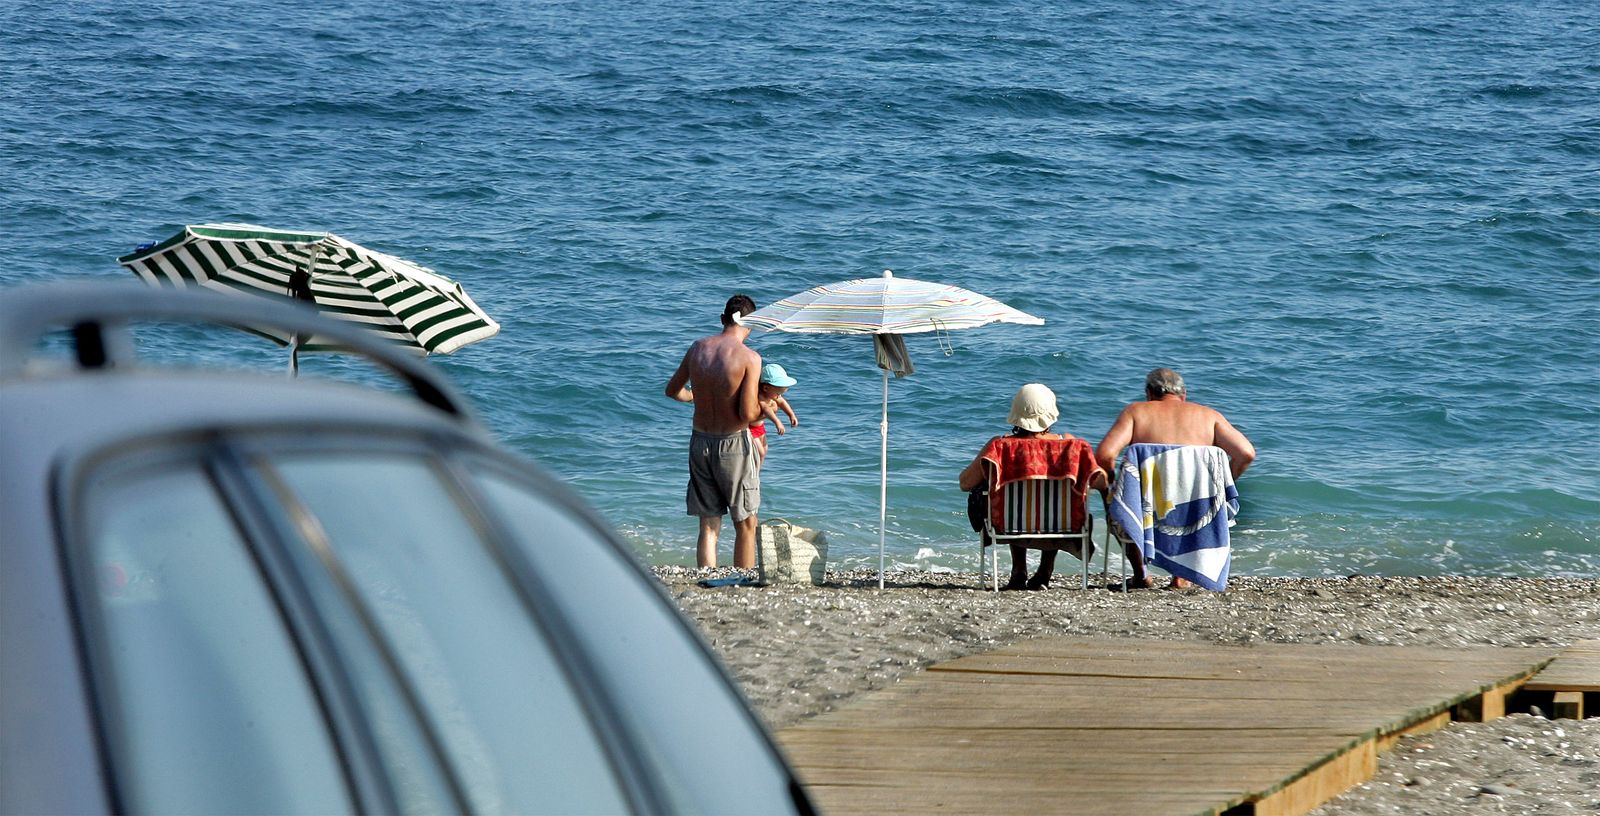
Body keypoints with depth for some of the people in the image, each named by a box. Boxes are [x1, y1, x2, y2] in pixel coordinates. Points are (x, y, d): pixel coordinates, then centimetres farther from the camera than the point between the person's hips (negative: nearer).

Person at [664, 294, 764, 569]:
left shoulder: (698, 348, 0)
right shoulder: (750, 358, -16)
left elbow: (673, 390, 14)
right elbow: (748, 414, -20)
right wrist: (764, 408, 2)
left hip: (700, 442, 5)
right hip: (733, 443, -5)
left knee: (708, 526, 11)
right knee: (746, 525, 9)